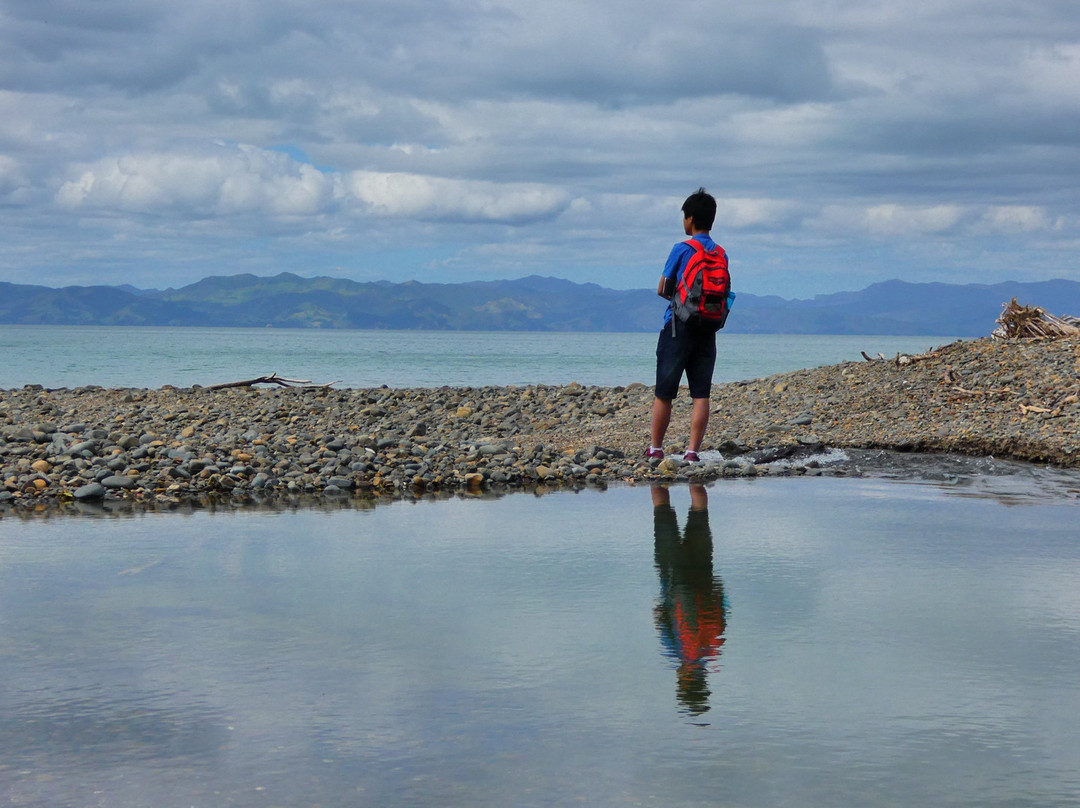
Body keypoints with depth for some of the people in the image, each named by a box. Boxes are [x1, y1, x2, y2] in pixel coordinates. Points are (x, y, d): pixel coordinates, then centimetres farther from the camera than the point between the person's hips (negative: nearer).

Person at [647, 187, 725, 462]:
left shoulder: (682, 249, -6)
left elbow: (663, 290, -2)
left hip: (678, 327, -4)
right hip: (707, 330, 4)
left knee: (664, 394, 4)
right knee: (701, 394, 3)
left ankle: (655, 449, 9)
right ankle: (693, 450, -3)